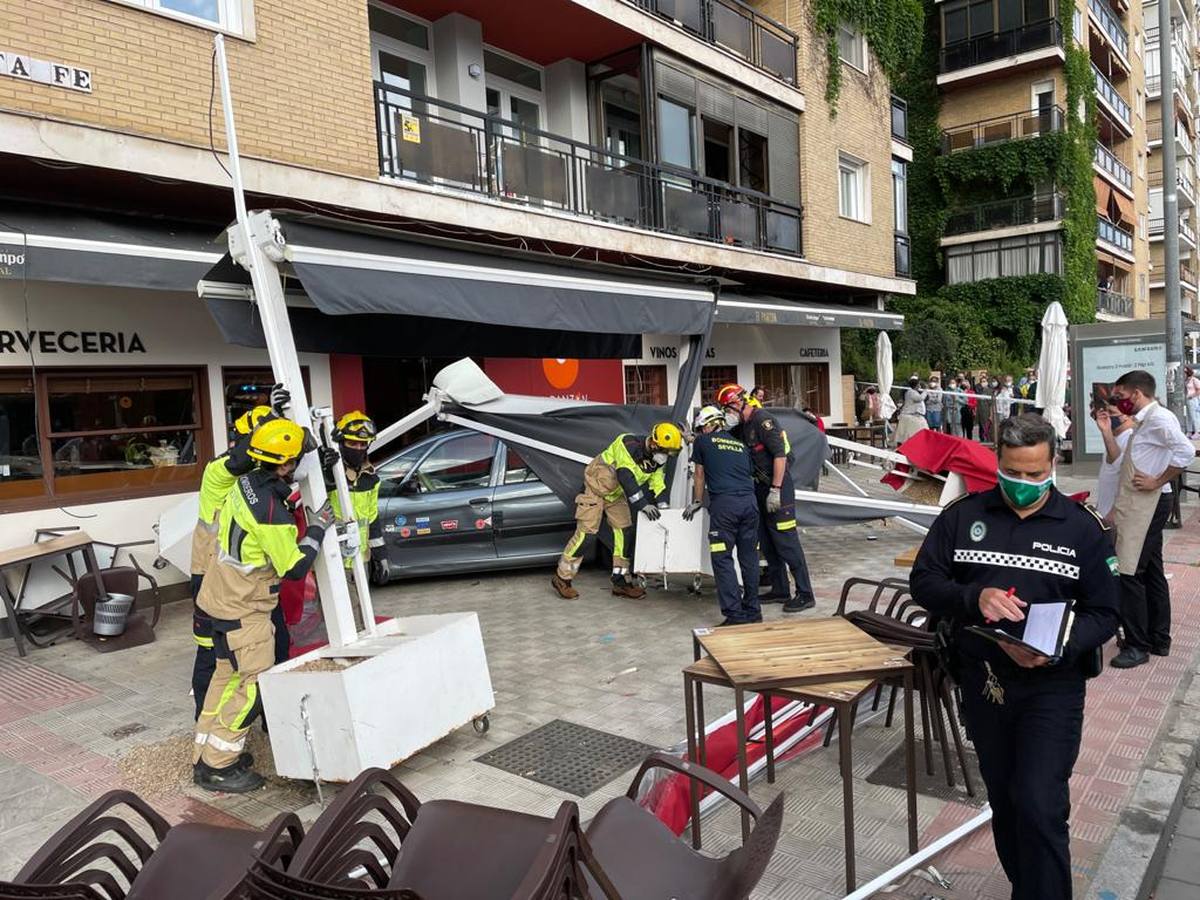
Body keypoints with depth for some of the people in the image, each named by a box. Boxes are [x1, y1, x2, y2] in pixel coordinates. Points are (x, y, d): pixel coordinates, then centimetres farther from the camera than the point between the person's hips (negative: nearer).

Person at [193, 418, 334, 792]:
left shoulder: (246, 483, -2)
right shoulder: (270, 509, -28)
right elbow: (295, 567, -21)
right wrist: (317, 530, -8)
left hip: (223, 597, 10)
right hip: (243, 609, -10)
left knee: (227, 675, 19)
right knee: (252, 685, -2)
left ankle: (206, 754, 30)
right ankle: (216, 767, 7)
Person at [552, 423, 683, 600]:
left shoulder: (658, 457, -7)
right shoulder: (629, 445, -33)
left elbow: (657, 481, -1)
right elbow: (626, 477, -39)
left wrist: (662, 503, -17)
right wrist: (643, 505, -41)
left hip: (616, 494, 8)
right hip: (596, 487, -8)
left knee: (624, 532, 3)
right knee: (586, 532, -9)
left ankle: (621, 581, 11)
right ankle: (562, 578, 2)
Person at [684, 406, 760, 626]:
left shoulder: (703, 441, 13)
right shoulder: (741, 445, 24)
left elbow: (699, 476, 21)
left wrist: (696, 503, 33)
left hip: (724, 503, -5)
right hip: (749, 501, 5)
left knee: (722, 559, -2)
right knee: (749, 558, 11)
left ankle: (735, 614, -8)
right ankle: (753, 611, 17)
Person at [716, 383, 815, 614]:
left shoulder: (763, 420, -16)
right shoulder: (742, 426, 12)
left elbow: (780, 454, -22)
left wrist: (775, 490, -24)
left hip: (777, 487, -10)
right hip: (761, 487, 10)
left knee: (786, 542, -7)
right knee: (767, 542, 13)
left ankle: (805, 594, -1)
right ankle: (780, 590, 23)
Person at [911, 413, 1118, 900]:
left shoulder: (1082, 527, -3)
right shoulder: (963, 515, -1)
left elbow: (1103, 613, -2)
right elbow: (923, 582, -1)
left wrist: (1057, 651, -21)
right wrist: (974, 597, -21)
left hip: (1051, 684, -2)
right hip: (981, 680, 2)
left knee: (1040, 806, -11)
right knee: (1003, 800, 17)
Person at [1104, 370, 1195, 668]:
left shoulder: (1158, 417, -14)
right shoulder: (1144, 421, 16)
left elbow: (1186, 451, -28)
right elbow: (1118, 461, 17)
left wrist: (1157, 481, -21)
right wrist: (1106, 431, 9)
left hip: (1147, 504, -11)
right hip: (1139, 505, 11)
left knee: (1129, 572, -7)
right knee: (1151, 572, 16)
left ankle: (1138, 645, 2)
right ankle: (1159, 639, 26)